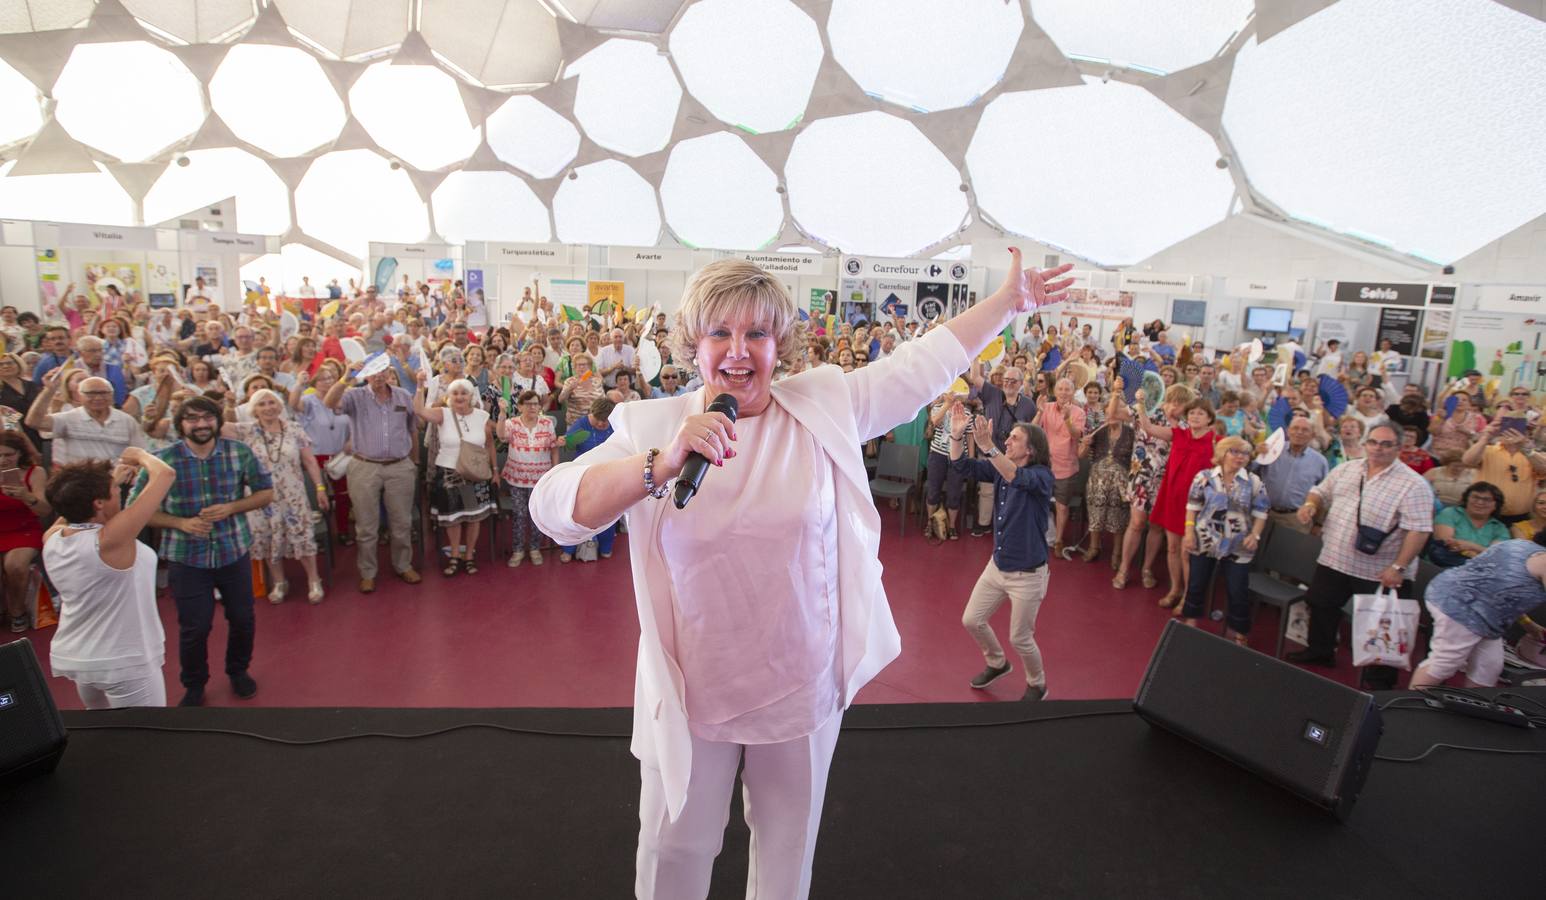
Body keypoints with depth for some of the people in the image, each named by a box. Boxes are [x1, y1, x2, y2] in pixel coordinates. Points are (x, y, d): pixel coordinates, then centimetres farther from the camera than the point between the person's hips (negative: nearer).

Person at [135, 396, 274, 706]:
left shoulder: (240, 453, -5)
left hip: (234, 550, 2)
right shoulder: (163, 460, -10)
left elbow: (266, 492, 4)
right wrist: (181, 523, -17)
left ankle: (238, 670, 40)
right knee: (194, 627, 6)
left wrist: (231, 508, -13)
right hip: (186, 556, -2)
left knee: (242, 618, 13)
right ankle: (194, 684, 32)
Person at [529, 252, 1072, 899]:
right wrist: (662, 465, -37)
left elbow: (926, 363, 0)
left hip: (803, 686, 1)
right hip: (694, 692, -1)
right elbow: (553, 508, -23)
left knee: (789, 843, 24)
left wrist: (1010, 302, 2)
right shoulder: (652, 426, -10)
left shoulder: (826, 406, -6)